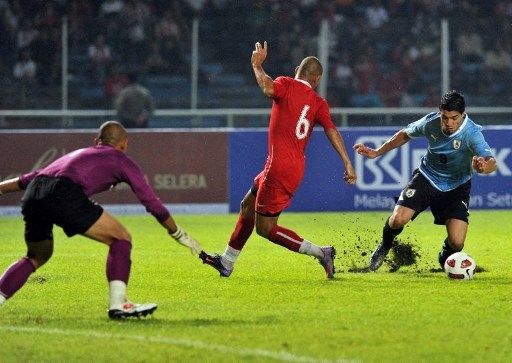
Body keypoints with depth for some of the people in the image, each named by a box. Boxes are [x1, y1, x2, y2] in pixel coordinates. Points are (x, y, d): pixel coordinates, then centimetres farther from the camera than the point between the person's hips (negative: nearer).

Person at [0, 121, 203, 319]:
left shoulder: (78, 154, 37)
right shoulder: (121, 160, 21)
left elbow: (28, 178, 37)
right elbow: (152, 203, 21)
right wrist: (179, 234, 31)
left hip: (32, 195, 7)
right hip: (65, 196, -6)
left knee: (37, 257, 28)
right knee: (120, 238, 7)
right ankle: (118, 304, -4)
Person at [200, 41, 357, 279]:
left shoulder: (287, 85, -6)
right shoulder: (318, 103, 8)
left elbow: (268, 88, -28)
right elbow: (331, 131, -4)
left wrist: (257, 66, -11)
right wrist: (348, 164, -11)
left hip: (280, 168, -8)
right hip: (296, 167, 8)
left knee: (265, 228, -2)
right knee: (248, 206, 23)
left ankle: (321, 252, -7)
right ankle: (227, 262, 33)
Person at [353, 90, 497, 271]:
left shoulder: (472, 133, -28)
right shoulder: (431, 122, -18)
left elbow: (491, 162, -42)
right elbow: (405, 134, 5)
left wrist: (484, 166, -67)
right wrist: (377, 152, 6)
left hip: (457, 187, -2)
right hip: (426, 179, 2)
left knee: (456, 243, -17)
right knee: (398, 219, -21)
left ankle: (445, 258, 23)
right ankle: (385, 247, 15)